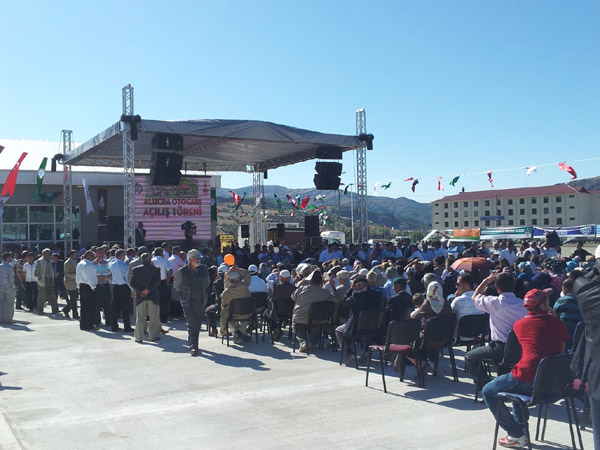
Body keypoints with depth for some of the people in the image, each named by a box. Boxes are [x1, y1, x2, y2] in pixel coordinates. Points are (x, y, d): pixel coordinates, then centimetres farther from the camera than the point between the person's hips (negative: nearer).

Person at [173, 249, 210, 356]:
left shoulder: (204, 269, 3)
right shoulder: (182, 271, -8)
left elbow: (207, 283, 20)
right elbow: (176, 286, 6)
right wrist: (183, 296, 9)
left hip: (201, 302, 4)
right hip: (188, 303, -4)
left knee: (197, 324, 11)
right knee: (191, 325, -11)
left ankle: (192, 342, 29)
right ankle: (193, 347, -9)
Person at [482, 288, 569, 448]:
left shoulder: (519, 325, 1)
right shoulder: (557, 322, 5)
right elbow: (561, 351, 16)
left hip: (528, 380, -5)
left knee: (488, 392, 13)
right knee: (515, 383, 35)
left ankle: (517, 436, 9)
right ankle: (520, 426, 33)